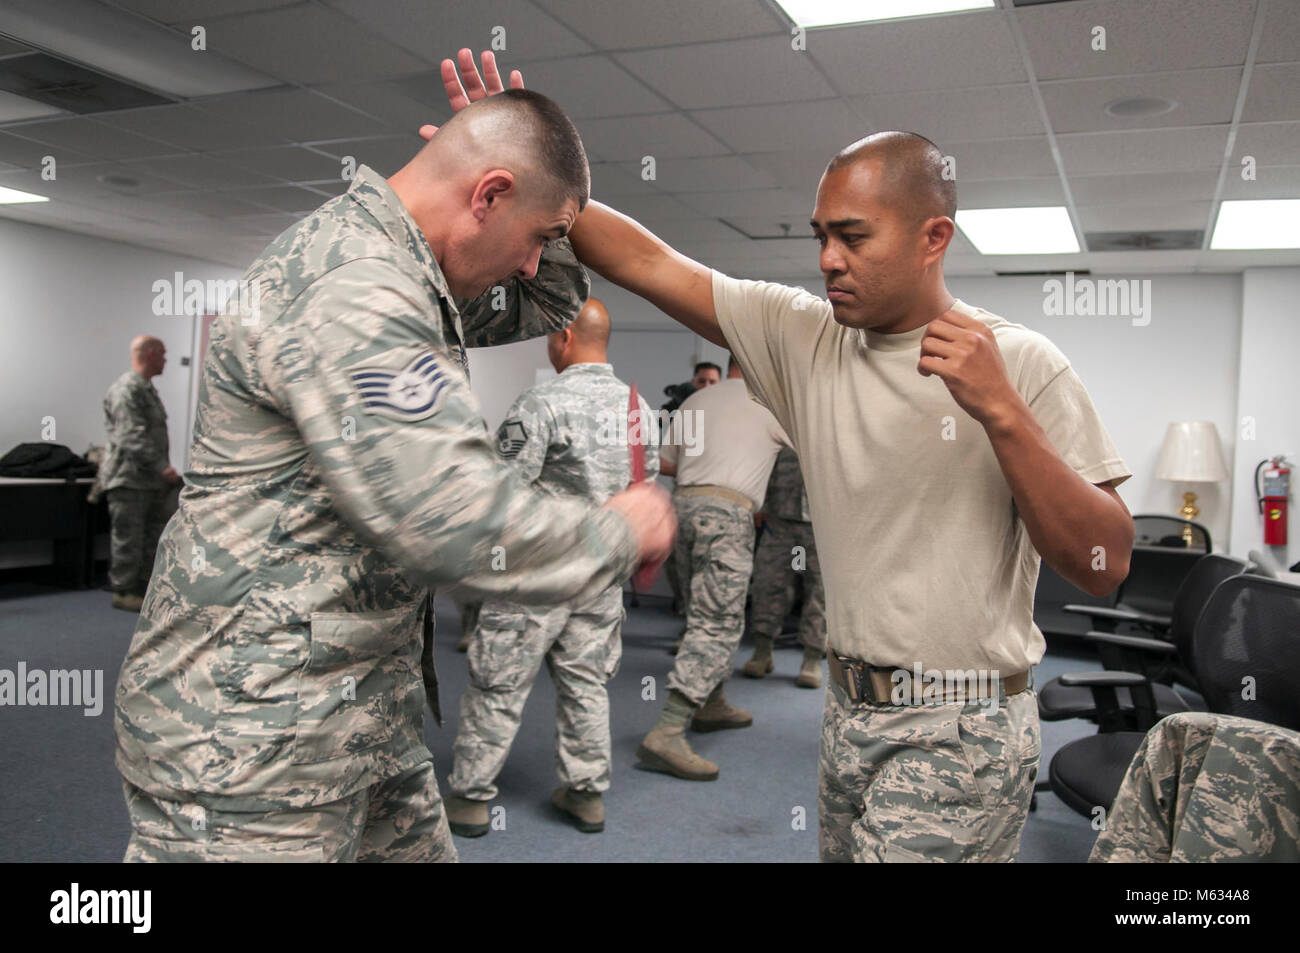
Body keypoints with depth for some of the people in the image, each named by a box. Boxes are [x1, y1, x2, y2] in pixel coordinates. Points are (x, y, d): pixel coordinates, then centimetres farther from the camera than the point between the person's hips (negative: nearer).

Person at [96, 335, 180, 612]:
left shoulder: (147, 389, 18)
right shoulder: (126, 389, -14)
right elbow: (134, 437, -22)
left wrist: (163, 470, 19)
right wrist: (162, 467, -25)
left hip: (152, 480, 10)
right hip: (129, 478, -10)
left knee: (155, 535, 11)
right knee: (128, 537, -3)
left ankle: (146, 588, 19)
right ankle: (124, 592, 5)